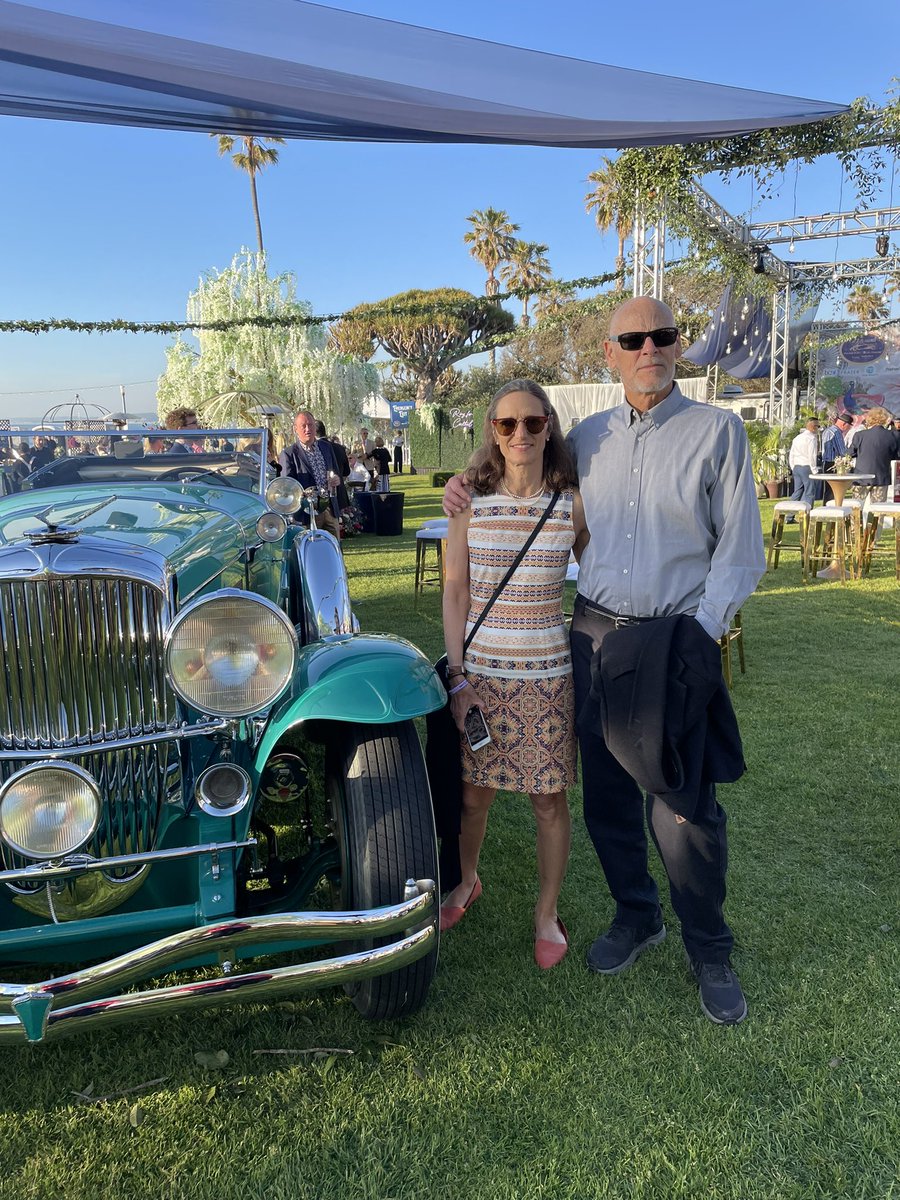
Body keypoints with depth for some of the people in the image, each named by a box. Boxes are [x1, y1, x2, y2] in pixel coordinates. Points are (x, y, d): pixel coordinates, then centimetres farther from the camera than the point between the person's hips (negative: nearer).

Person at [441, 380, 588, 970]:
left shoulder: (573, 502, -2)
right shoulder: (469, 501, -2)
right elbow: (455, 593, -1)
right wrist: (457, 676, -7)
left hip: (548, 674, 0)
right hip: (479, 670, 1)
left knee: (549, 800, 8)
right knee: (473, 793, 13)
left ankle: (547, 914, 31)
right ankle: (467, 882, 43)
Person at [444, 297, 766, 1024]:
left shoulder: (717, 431, -1)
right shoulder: (587, 438, 10)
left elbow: (741, 548, -3)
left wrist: (704, 631, -14)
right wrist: (471, 492, 9)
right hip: (595, 633, 4)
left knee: (685, 805, 0)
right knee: (607, 793, 13)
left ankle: (709, 950, 23)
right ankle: (636, 916, 35)